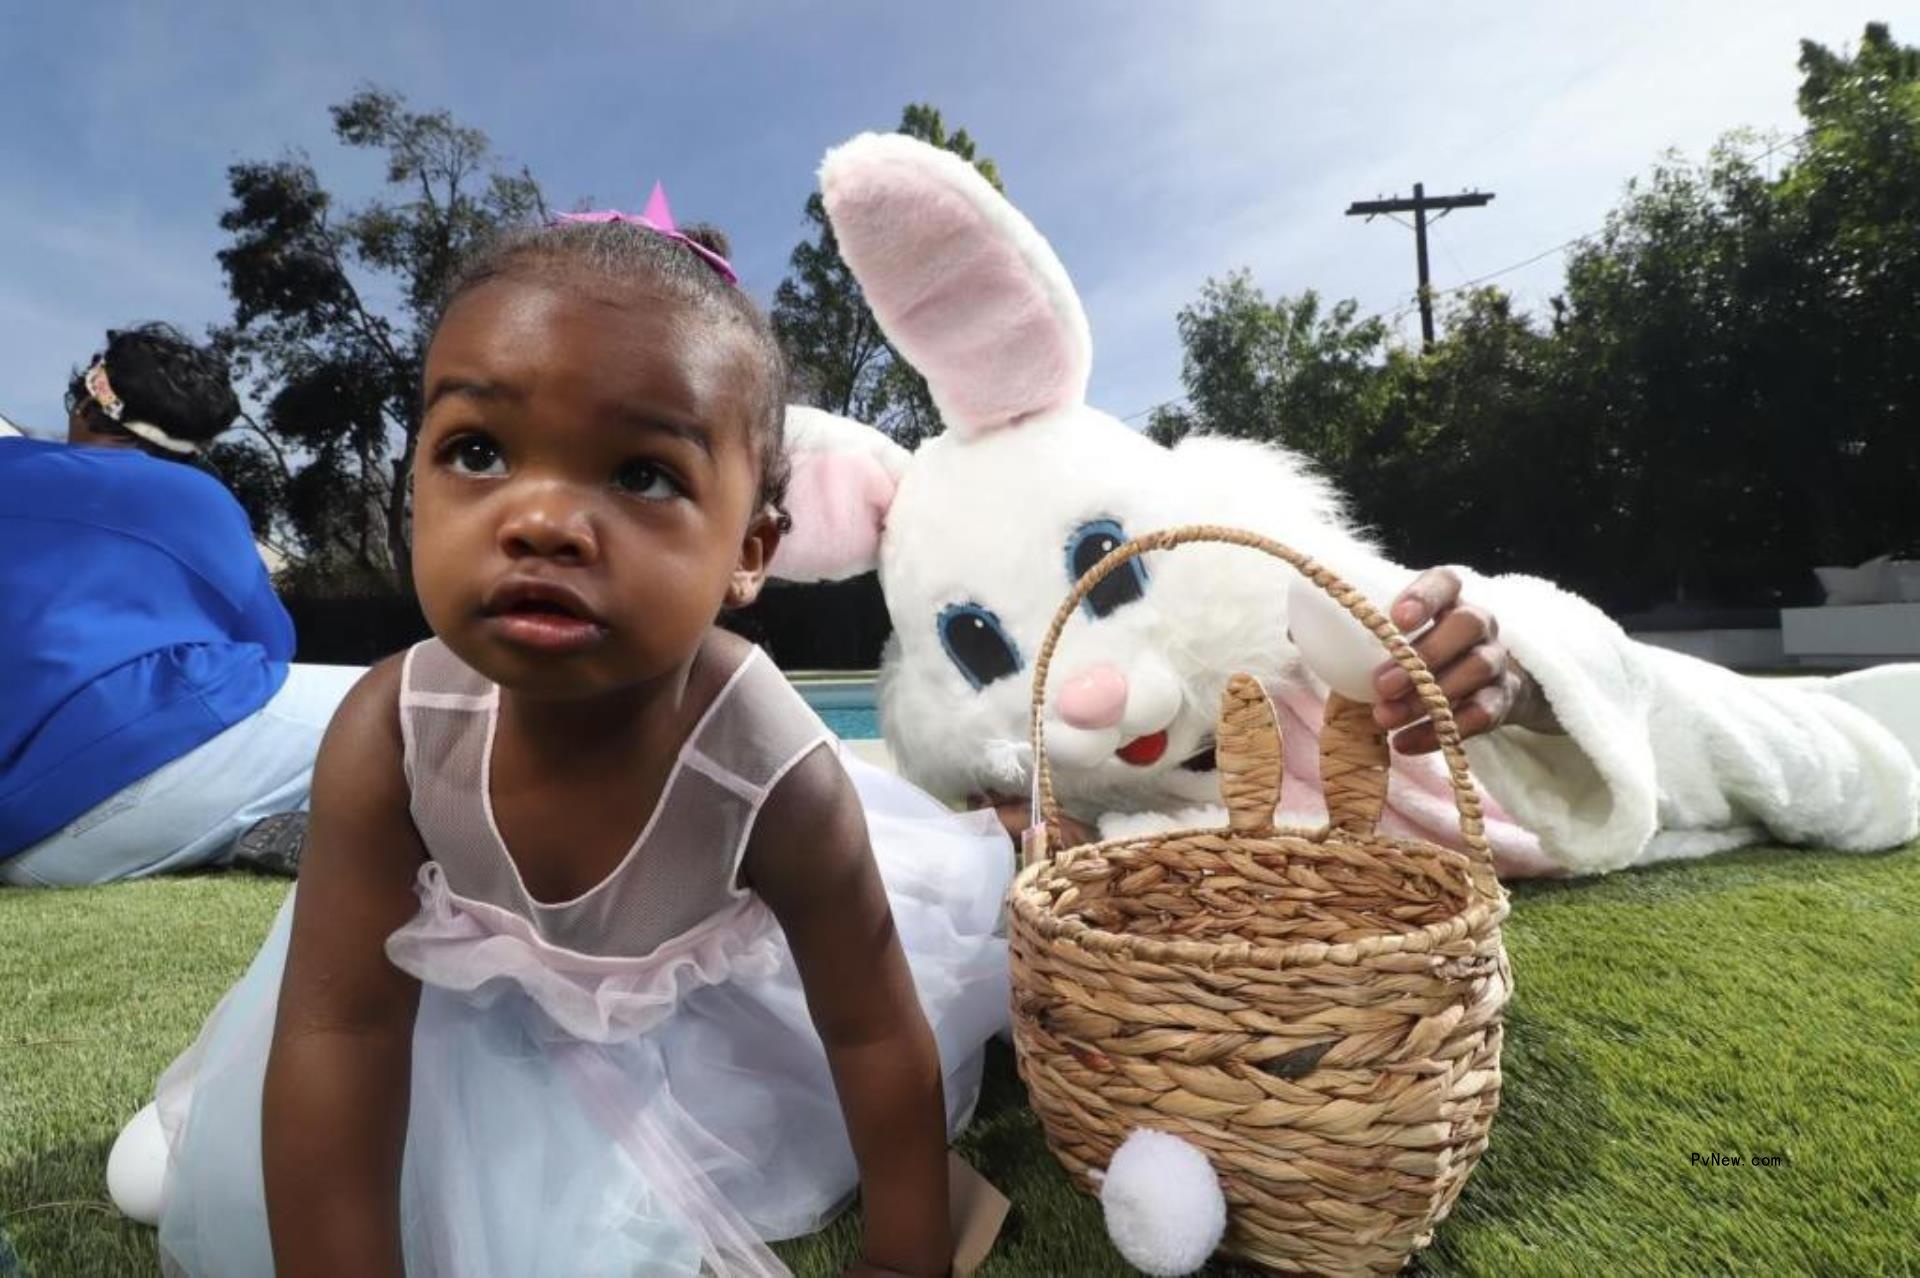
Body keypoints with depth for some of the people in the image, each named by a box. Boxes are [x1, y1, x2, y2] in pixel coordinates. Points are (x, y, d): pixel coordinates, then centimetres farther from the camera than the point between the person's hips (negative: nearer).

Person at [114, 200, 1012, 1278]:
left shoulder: (778, 777, -38)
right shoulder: (391, 735, -33)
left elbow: (875, 1033, -24)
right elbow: (339, 1029, -25)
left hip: (700, 1004, 0)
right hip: (477, 1000, 1)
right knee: (250, 1176, -1)